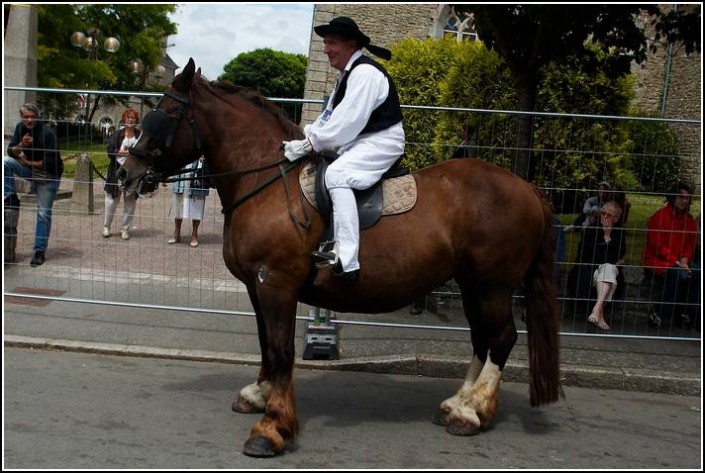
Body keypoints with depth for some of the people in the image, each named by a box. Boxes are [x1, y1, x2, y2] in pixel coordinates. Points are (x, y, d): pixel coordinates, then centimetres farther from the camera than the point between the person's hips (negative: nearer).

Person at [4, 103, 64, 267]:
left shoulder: (48, 134, -22)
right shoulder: (20, 128, -3)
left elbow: (50, 162, -24)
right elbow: (11, 151, -2)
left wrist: (28, 163, -15)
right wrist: (22, 145, -23)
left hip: (48, 176, -5)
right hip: (30, 169, 6)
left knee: (44, 213, -5)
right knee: (5, 162, -18)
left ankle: (40, 251, 1)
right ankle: (11, 198, -7)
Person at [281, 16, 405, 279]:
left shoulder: (365, 72, -17)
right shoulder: (347, 74, 15)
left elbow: (347, 121, -24)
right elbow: (330, 117, 14)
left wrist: (310, 144, -20)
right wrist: (304, 137, 0)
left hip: (381, 142, -11)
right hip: (359, 142, 11)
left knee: (336, 175, -31)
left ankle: (346, 260, -36)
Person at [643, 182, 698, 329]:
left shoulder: (690, 220, 13)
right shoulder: (659, 216, -5)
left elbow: (690, 244, 16)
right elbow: (657, 245, -10)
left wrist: (685, 259, -7)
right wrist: (676, 262, -17)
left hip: (679, 263, 6)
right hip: (657, 262, -6)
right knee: (681, 276, -33)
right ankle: (658, 311, -17)